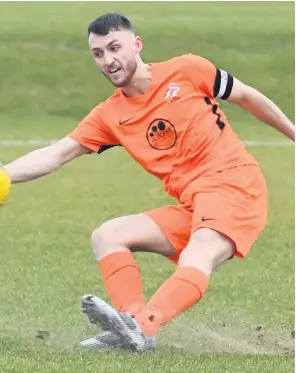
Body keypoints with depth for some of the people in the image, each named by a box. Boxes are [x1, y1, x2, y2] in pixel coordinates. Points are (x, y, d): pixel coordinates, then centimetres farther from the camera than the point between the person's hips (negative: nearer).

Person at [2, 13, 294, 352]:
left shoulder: (186, 71, -1)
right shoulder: (109, 116, 9)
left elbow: (246, 96, 12)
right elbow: (54, 155, 3)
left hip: (233, 183, -6)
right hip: (190, 207, 7)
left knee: (193, 263, -31)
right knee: (106, 237, -6)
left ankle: (140, 327, -53)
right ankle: (132, 326, -26)